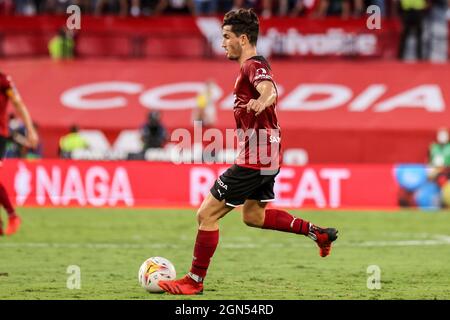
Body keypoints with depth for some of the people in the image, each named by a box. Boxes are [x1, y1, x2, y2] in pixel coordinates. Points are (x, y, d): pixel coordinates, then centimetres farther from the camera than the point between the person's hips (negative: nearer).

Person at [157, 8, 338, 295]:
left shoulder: (253, 67, -18)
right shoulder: (258, 65, 14)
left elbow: (269, 89, -40)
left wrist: (262, 101, -61)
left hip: (254, 160, -11)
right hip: (268, 156, 11)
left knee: (207, 214, -5)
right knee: (253, 216, 26)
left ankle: (195, 281, 1)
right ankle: (318, 233, 24)